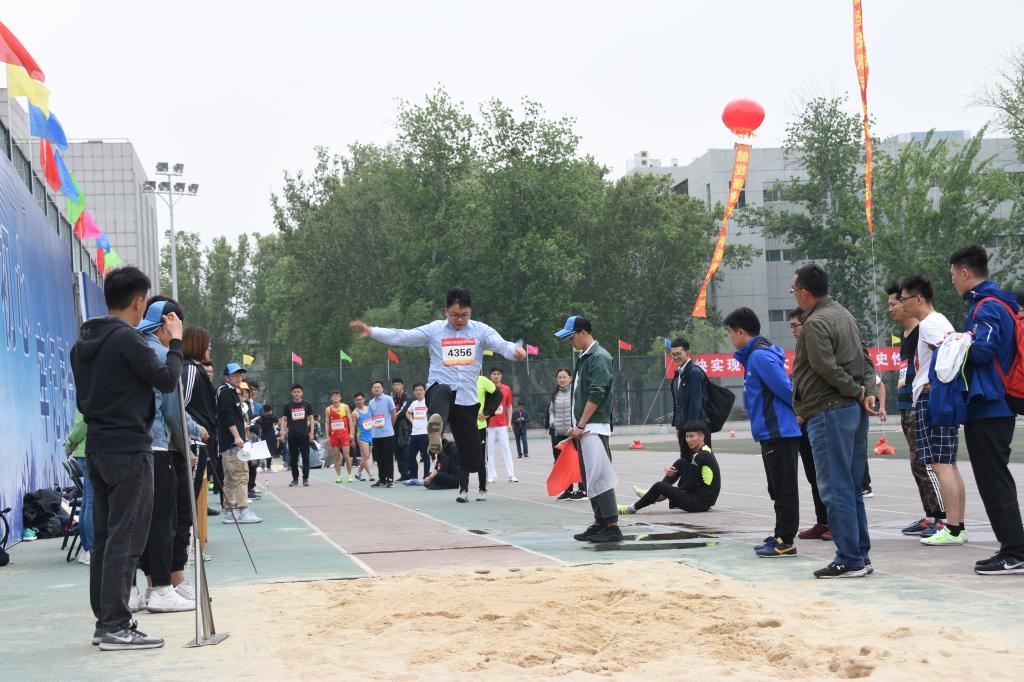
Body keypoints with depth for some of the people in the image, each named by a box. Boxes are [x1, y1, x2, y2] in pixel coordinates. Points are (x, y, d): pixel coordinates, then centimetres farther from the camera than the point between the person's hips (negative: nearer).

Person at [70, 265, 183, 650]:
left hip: (97, 446, 9)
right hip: (128, 448, -9)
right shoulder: (127, 339, -15)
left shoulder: (83, 342, 12)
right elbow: (166, 380, -10)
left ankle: (104, 621, 15)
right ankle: (116, 627, -7)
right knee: (125, 538, -7)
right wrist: (175, 343, 2)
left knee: (104, 536, 11)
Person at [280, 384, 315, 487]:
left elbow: (311, 419, 8)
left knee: (306, 457, -3)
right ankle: (295, 479, 12)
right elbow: (283, 419, 5)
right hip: (292, 435, 1)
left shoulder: (307, 405, 6)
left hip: (304, 435, 0)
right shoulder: (288, 405, 6)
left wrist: (312, 432, -1)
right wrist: (282, 431, -11)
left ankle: (305, 479, 2)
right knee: (293, 458, 5)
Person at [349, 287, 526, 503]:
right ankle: (435, 425, -74)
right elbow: (402, 337, -2)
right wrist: (371, 331, -16)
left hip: (467, 399, 2)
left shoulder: (480, 330, 7)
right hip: (439, 389, -2)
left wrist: (515, 350, -34)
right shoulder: (434, 330, 5)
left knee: (471, 454, 2)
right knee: (442, 392, -42)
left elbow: (500, 344, -10)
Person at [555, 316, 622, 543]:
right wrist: (576, 426, 16)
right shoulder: (583, 358, 19)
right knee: (591, 479, 11)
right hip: (583, 429, 10)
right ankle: (600, 523, 17)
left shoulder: (599, 357, -11)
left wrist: (581, 425, -17)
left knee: (599, 476, -12)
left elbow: (596, 395, -18)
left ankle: (612, 526, -12)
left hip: (594, 427, -10)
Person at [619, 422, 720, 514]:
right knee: (681, 463, 10)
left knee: (659, 486, -15)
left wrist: (665, 495, -4)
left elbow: (690, 485, -15)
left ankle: (632, 508, 3)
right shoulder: (704, 451, 11)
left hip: (700, 503, -10)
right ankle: (651, 494, 13)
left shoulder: (701, 456, -19)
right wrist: (669, 468, -6)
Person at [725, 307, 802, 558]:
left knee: (784, 489, -5)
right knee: (778, 489, 17)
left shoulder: (760, 356, -16)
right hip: (771, 432, 11)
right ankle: (780, 536, 25)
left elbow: (785, 388, -19)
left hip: (779, 432, -11)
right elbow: (785, 388, 20)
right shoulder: (754, 356, 15)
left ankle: (785, 542, -1)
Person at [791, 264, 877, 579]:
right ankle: (860, 554, 18)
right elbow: (865, 358, 15)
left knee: (836, 489, -5)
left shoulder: (815, 323, -13)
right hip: (855, 411, 9)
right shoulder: (844, 314, 16)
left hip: (829, 412, -9)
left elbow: (827, 367, -21)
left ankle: (849, 560, -4)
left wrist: (856, 391, -9)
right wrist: (867, 391, 3)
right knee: (851, 486, 14)